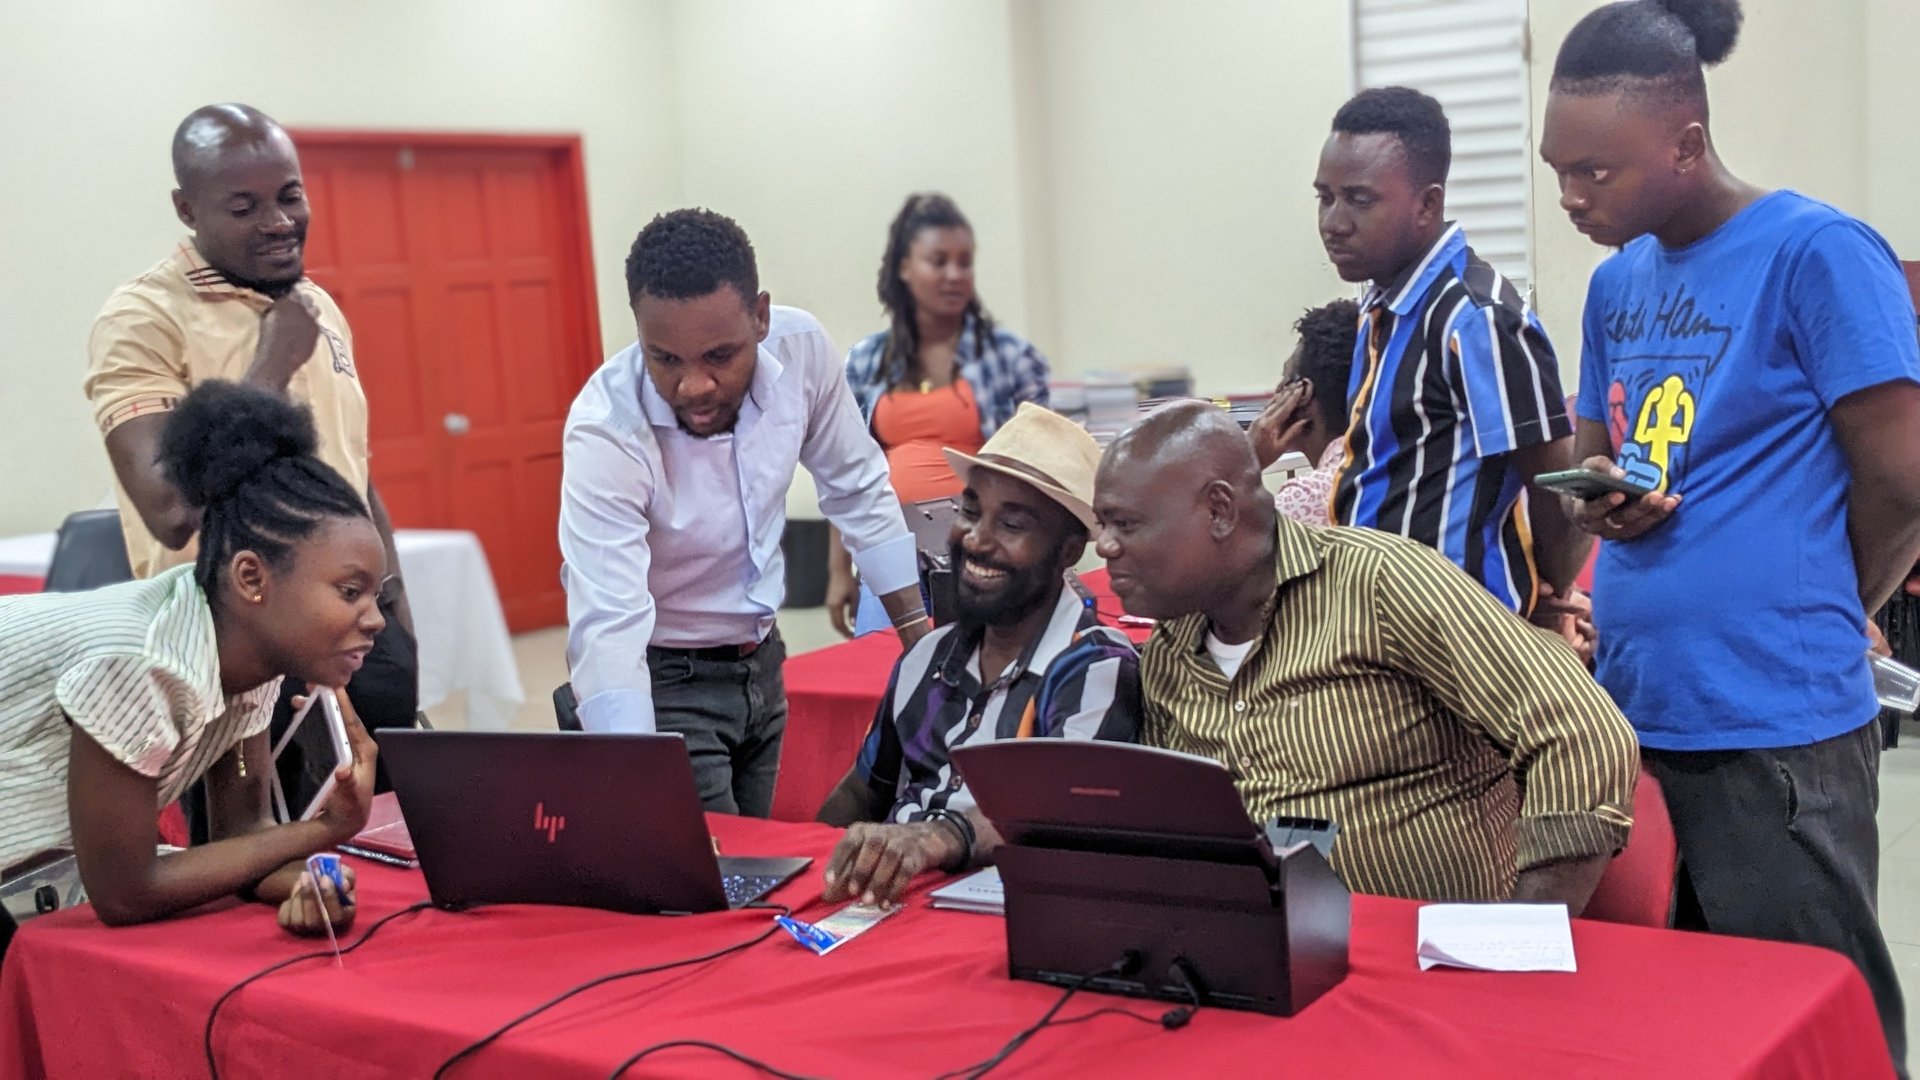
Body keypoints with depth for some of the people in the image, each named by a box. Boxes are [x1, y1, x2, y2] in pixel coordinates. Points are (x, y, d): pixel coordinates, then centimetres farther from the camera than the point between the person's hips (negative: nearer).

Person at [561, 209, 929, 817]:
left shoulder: (801, 348, -15)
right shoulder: (605, 429, -29)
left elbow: (857, 489, 1)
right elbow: (608, 626, -36)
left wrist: (922, 635, 1)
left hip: (762, 661, 5)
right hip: (664, 680, -5)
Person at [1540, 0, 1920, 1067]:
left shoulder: (1818, 254, -11)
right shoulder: (1617, 282, 10)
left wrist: (1804, 622, 2)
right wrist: (1595, 498, -4)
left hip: (1775, 725, -7)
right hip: (1630, 711, 7)